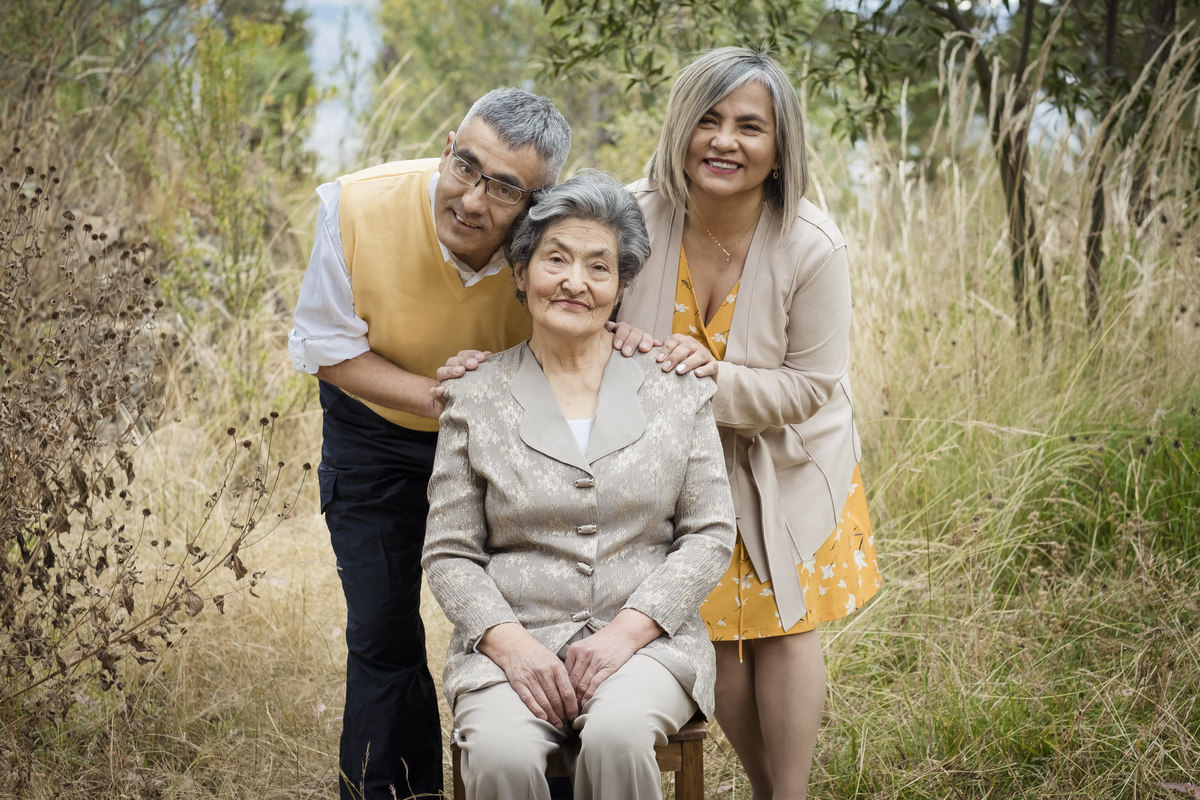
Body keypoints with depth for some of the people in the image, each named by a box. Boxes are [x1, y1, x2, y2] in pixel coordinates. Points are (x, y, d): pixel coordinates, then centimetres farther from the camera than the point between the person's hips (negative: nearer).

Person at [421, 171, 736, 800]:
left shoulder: (675, 387, 8)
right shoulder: (477, 399, 7)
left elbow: (710, 533, 5)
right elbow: (448, 554, 5)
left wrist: (627, 631, -9)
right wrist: (508, 643, -12)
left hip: (645, 640, 0)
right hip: (513, 645, 0)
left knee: (617, 738, -32)